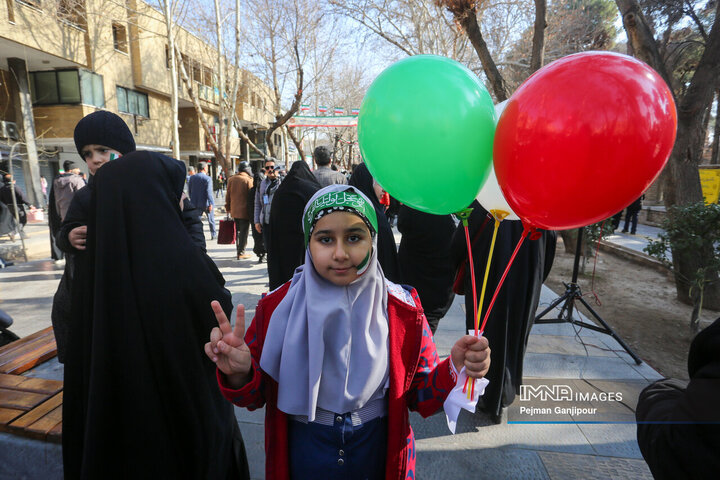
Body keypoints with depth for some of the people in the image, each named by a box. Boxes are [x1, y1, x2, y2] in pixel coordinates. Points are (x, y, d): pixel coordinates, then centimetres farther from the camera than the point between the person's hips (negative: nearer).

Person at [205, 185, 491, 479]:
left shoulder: (403, 309, -14)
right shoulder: (277, 307, -15)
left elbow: (421, 395, -8)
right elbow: (256, 396, -8)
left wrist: (455, 369, -27)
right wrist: (240, 374, -30)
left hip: (378, 454, 1)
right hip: (303, 456, 0)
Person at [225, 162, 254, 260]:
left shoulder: (231, 179, 6)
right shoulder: (248, 180, -11)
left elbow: (228, 195, 11)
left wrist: (228, 208, 18)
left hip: (234, 211, 6)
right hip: (244, 211, -6)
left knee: (237, 231, 17)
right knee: (244, 231, 1)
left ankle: (238, 250, 24)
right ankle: (241, 253, 3)